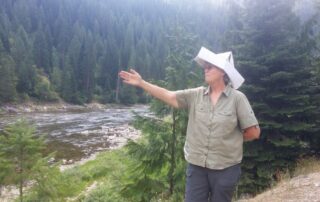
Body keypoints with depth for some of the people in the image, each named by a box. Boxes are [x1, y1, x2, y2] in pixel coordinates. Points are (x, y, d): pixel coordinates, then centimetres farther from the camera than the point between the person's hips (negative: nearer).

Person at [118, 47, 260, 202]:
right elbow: (169, 96, -3)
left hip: (225, 168, -3)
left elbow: (254, 132, -7)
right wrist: (141, 83, -7)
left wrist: (232, 139, 2)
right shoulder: (196, 95, 2)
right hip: (196, 166, 3)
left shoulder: (237, 98, -8)